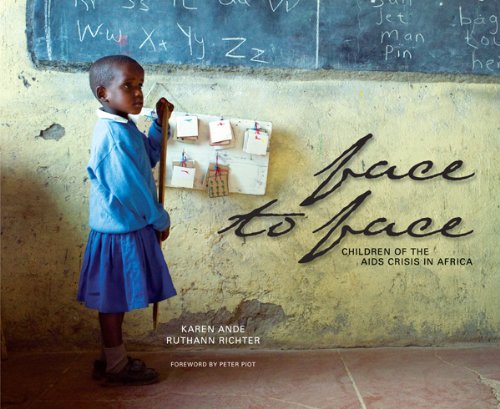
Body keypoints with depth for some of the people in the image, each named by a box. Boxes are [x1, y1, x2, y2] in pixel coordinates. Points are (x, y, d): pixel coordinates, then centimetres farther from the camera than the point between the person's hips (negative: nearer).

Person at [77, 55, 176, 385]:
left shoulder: (125, 128, 7)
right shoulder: (113, 135, -23)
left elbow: (149, 158, 22)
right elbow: (131, 188, -22)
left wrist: (161, 123, 10)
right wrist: (161, 221, -10)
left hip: (129, 227, 9)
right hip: (120, 231, -9)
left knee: (117, 300, 19)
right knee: (113, 300, 6)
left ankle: (114, 358, 33)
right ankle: (115, 367, 21)